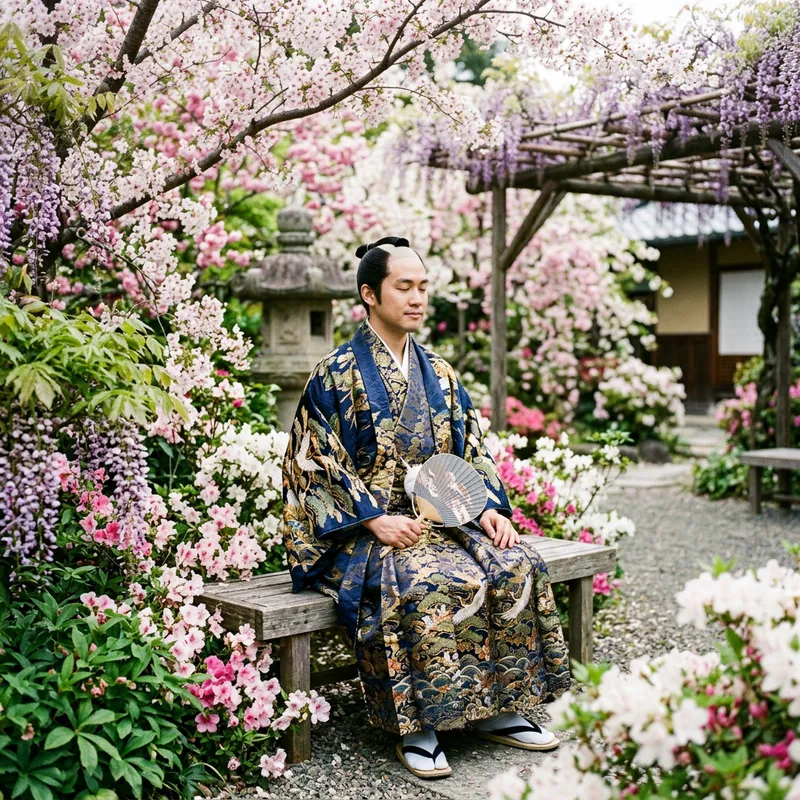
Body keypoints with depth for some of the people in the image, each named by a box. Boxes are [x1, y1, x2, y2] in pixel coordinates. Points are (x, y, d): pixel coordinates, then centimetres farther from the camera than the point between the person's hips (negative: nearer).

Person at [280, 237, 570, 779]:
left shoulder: (440, 374, 16)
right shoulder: (337, 374, -2)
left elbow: (473, 453, 15)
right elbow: (317, 462, -8)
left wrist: (489, 508, -3)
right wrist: (376, 519, -18)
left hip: (444, 519, 6)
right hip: (367, 529, -5)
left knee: (517, 567, -19)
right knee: (435, 584, -34)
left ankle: (497, 709, -7)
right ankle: (417, 728, -21)